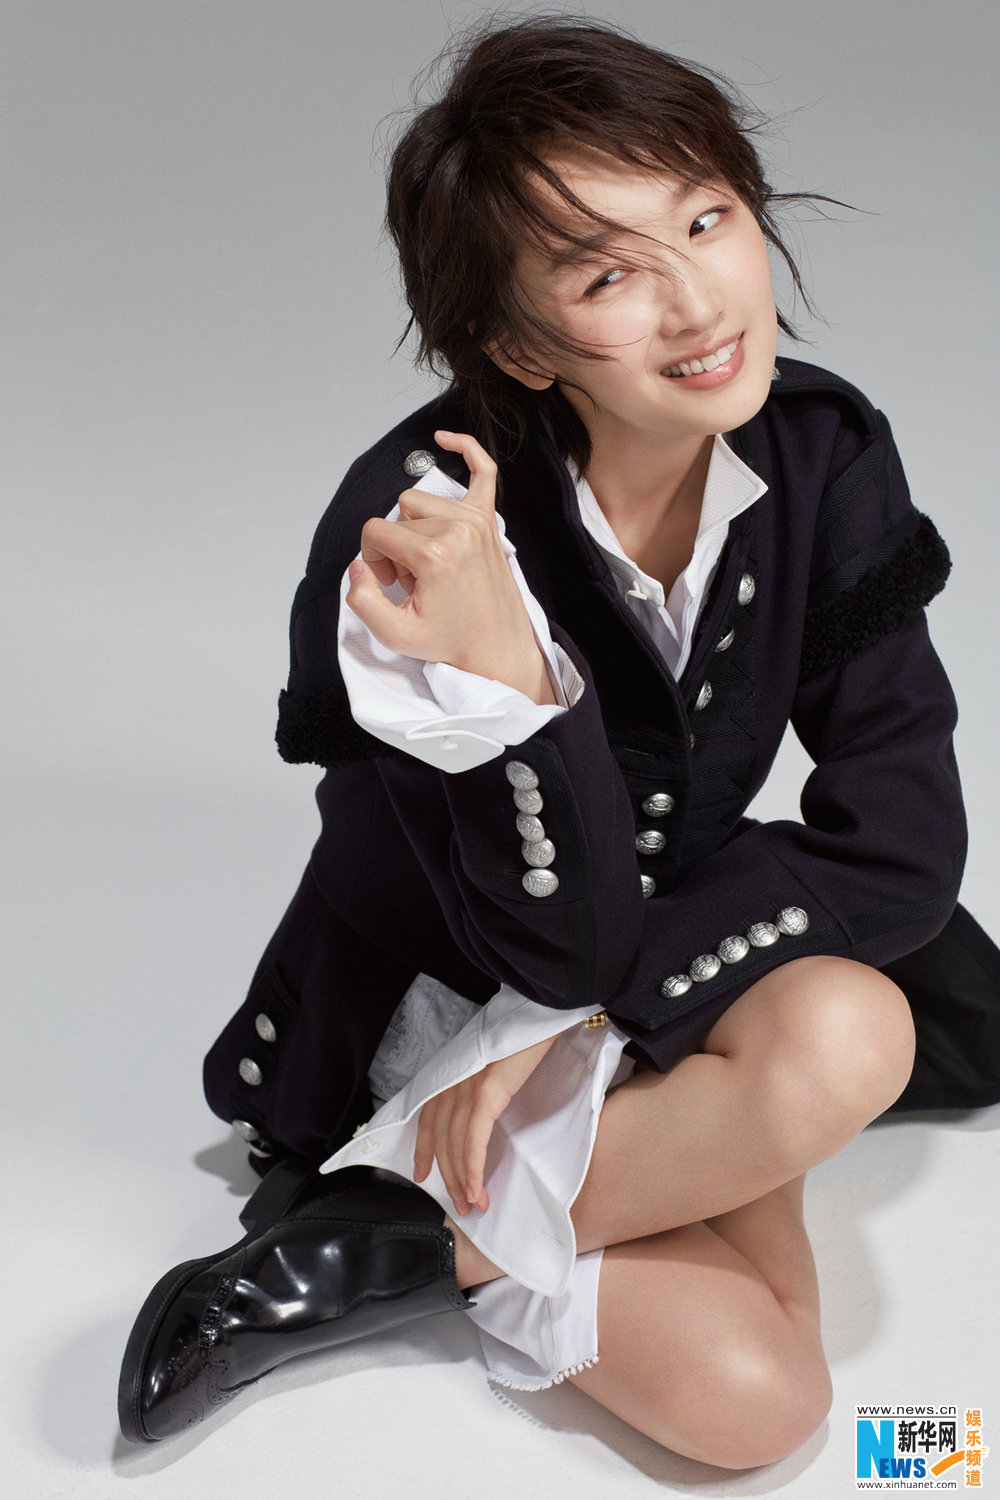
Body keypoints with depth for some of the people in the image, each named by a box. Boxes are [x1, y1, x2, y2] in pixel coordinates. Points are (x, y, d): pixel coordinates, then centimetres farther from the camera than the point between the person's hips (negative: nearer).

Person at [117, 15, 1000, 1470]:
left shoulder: (826, 455, -14)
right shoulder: (413, 529, -28)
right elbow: (558, 943, -27)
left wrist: (591, 1005, -23)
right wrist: (507, 678, -45)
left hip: (677, 958, 5)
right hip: (437, 1012, -4)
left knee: (855, 1029, -30)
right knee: (746, 1391, -28)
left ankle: (399, 1238, -11)